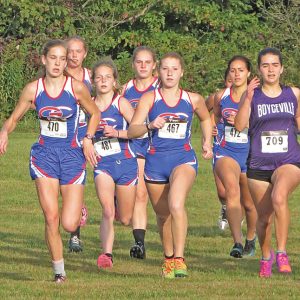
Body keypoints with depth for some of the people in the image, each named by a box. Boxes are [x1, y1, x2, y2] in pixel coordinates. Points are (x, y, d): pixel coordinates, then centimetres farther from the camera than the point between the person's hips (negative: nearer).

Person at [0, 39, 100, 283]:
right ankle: (59, 271, 5)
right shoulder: (33, 89, -2)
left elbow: (95, 113, 10)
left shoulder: (76, 87, -6)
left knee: (70, 224, -6)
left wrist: (88, 139, -4)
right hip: (44, 154, 1)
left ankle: (78, 206, 32)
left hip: (72, 155, -1)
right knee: (51, 217, -11)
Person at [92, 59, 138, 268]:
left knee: (125, 219, 12)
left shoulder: (121, 103, -5)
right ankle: (106, 254, -25)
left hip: (125, 162, -1)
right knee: (108, 211, -22)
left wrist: (116, 133, -21)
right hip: (102, 164, 1)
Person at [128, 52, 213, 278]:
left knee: (176, 204, -26)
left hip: (184, 158, -1)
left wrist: (207, 142, 15)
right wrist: (150, 125, -27)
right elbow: (132, 130, -9)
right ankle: (169, 258, 35)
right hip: (155, 160, 2)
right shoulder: (149, 99, 1)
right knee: (162, 214, 12)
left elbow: (206, 119, 28)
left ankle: (179, 259, -25)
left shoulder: (193, 100, 6)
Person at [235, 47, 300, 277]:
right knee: (264, 217, 10)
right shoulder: (252, 94, 0)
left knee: (279, 197, -32)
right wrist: (248, 98, -21)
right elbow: (240, 126, -12)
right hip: (259, 164, 1)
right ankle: (266, 257, 37)